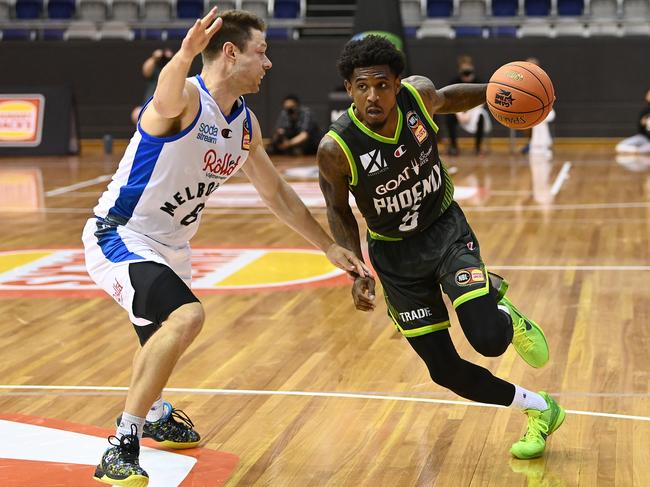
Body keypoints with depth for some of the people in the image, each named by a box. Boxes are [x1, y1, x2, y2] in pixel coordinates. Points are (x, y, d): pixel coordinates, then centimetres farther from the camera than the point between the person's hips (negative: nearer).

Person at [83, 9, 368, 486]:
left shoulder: (246, 124, 4)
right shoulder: (187, 98, -22)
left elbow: (277, 193, 17)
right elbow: (166, 100, -49)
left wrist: (329, 246, 19)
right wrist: (185, 54, -70)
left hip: (169, 246, 9)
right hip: (119, 237, -9)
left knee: (166, 335, 30)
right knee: (186, 316, -32)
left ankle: (153, 414, 62)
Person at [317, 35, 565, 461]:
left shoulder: (419, 95, -18)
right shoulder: (336, 149, -24)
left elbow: (448, 99, 9)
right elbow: (338, 210, -5)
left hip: (446, 229, 0)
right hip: (394, 253, 0)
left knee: (489, 338, -21)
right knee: (444, 370, 0)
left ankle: (506, 315, 18)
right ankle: (539, 409, 23)